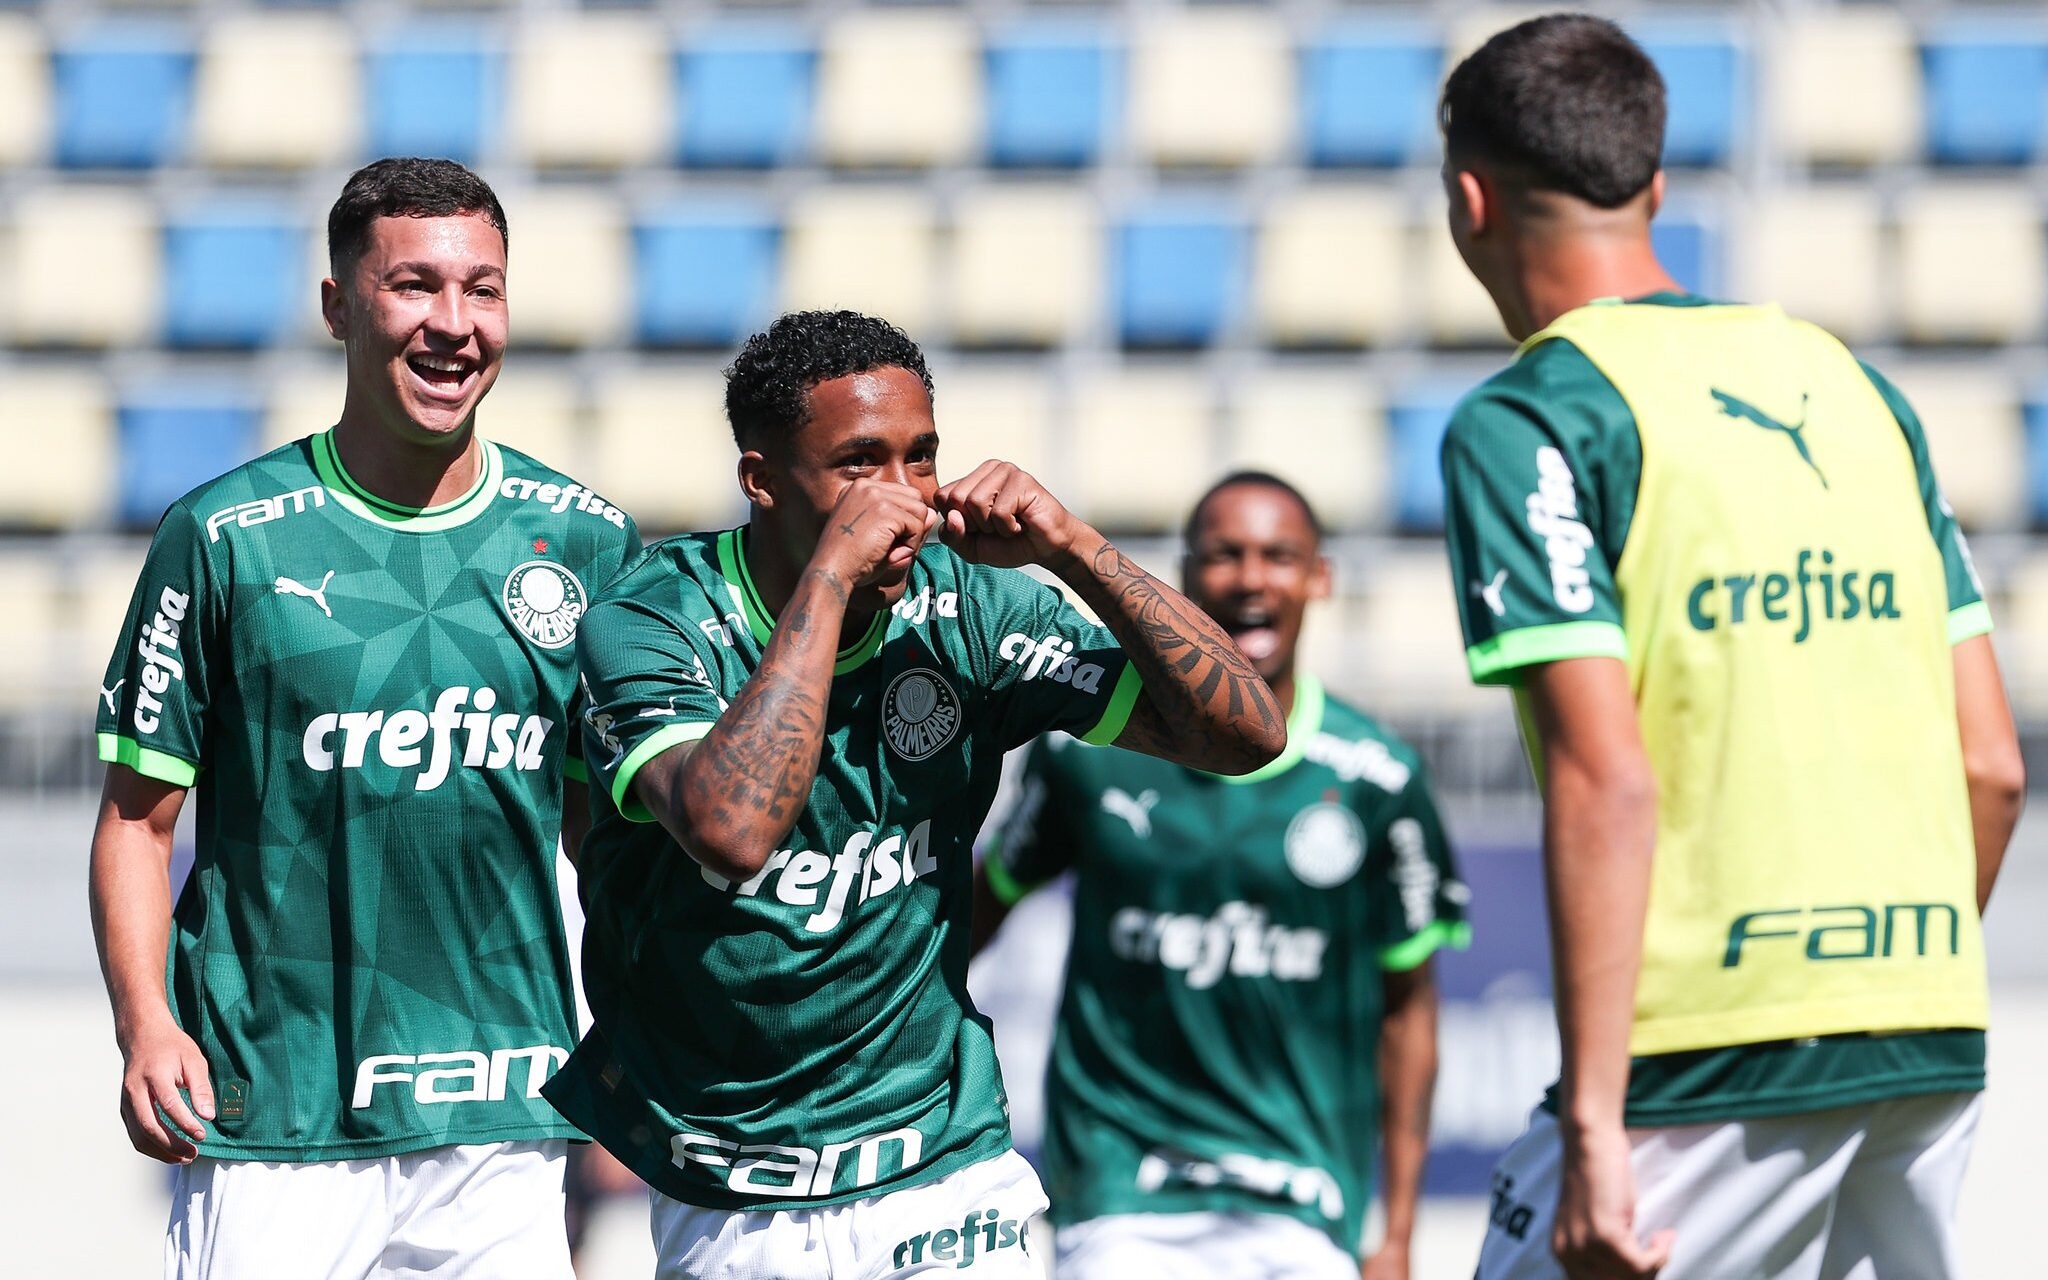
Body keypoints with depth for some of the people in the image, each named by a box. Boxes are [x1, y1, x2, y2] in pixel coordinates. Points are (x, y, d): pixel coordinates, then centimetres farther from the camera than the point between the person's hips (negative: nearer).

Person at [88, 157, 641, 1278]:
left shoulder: (587, 541, 7)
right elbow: (138, 815, 2)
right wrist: (145, 1026, -12)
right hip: (272, 1120, -3)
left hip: (502, 1129, 3)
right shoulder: (225, 537, -1)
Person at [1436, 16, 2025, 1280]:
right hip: (1935, 1050, 6)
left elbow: (1606, 781, -15)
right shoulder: (1853, 385, 15)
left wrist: (1594, 1126, -16)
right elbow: (1991, 764, 14)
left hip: (1714, 1074, -6)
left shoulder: (1525, 423, -5)